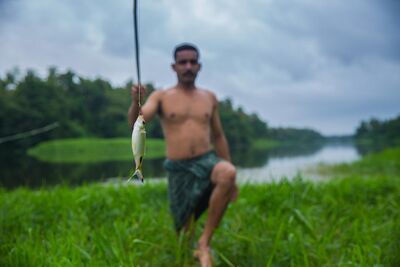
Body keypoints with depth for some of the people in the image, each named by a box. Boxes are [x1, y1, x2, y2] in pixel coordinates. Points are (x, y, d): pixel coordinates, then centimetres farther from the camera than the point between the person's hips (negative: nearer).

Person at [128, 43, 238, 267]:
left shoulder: (209, 98, 12)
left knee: (228, 173, -33)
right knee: (184, 227, 1)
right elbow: (135, 122, -11)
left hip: (207, 161, 1)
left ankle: (205, 243, -23)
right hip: (179, 169, -1)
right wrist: (136, 101, -34)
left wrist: (231, 179, 15)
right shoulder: (161, 97, 5)